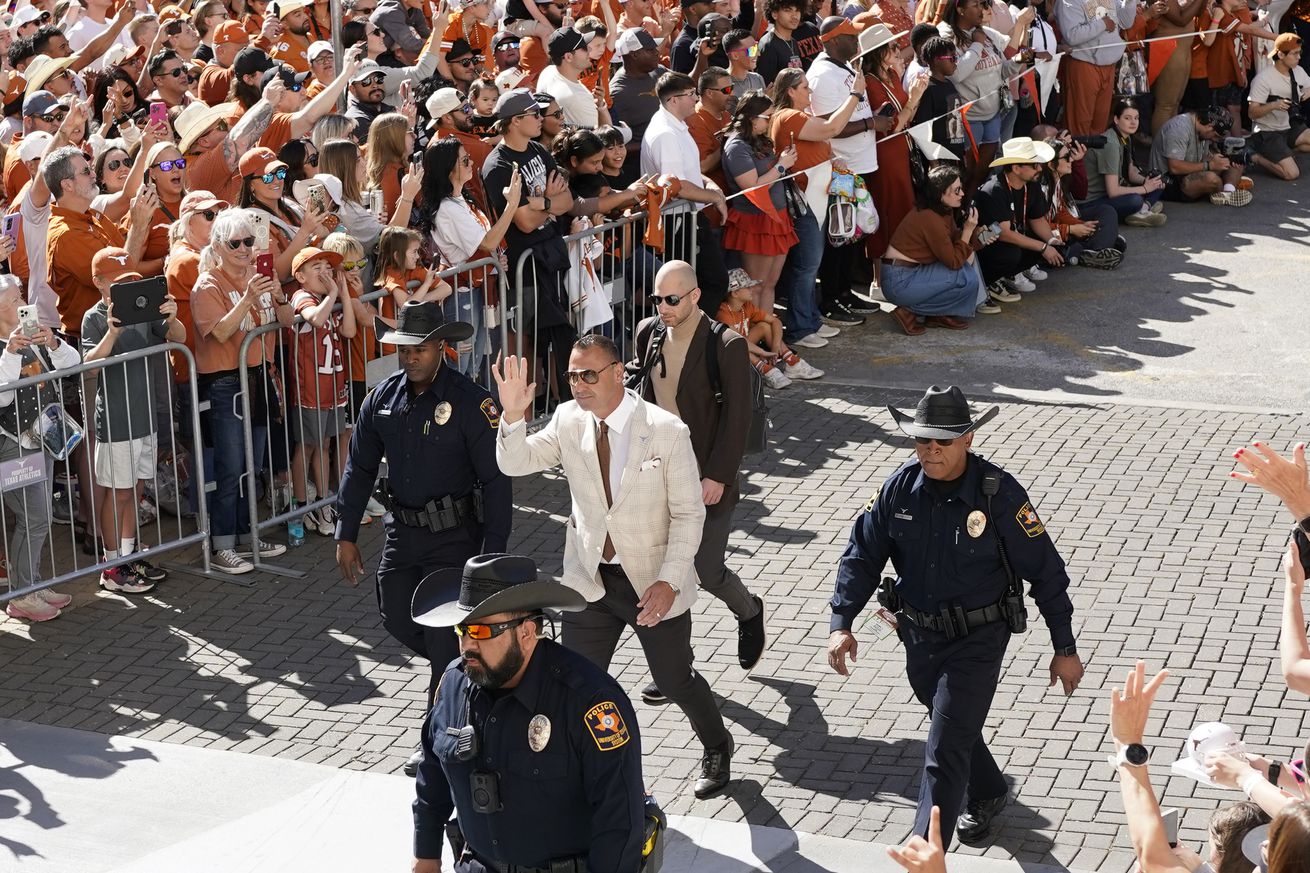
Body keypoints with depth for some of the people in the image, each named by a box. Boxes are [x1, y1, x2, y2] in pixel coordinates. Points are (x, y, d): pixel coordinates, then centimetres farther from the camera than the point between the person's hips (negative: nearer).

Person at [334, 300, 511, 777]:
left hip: (456, 535, -6)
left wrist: (492, 553, -19)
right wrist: (346, 535, 6)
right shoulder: (383, 397, 1)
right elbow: (359, 468, 10)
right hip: (403, 530, 6)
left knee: (444, 636, -2)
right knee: (397, 619, 12)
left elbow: (496, 481, -15)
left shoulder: (471, 402, -16)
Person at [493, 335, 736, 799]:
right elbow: (515, 463, -6)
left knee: (675, 680, 13)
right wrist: (513, 415, -25)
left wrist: (669, 581, -21)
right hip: (590, 578, 3)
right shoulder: (568, 421, -5)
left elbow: (689, 512, -14)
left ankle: (717, 749, 42)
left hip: (653, 581, -3)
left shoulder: (666, 430, -17)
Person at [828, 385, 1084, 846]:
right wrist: (841, 624, -12)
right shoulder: (900, 488, -8)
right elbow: (862, 555, -1)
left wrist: (1065, 649, -8)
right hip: (919, 635, 5)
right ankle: (988, 795, 53)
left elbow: (1045, 573, -12)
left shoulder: (998, 493, -20)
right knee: (956, 729, 26)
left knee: (945, 751, -10)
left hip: (978, 639, -5)